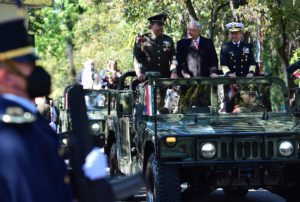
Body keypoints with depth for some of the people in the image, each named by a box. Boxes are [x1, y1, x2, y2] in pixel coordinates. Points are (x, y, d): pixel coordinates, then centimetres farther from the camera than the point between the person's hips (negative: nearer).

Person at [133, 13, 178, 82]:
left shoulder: (168, 40, 15)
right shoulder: (142, 40, 7)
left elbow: (173, 57, 11)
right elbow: (137, 59, 2)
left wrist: (174, 72, -3)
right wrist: (140, 73, -11)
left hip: (165, 78, 3)